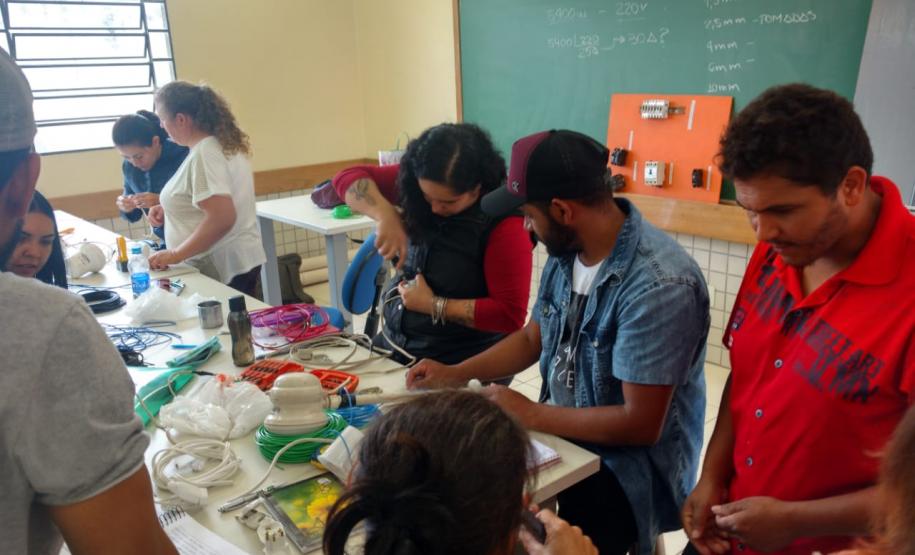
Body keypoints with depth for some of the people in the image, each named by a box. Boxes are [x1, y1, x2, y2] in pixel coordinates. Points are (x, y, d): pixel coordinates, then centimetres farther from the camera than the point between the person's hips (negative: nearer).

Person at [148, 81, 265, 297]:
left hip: (220, 270, -9)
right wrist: (171, 209, 14)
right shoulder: (223, 143, 11)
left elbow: (222, 218, -26)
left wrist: (175, 254, -20)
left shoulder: (204, 154, -18)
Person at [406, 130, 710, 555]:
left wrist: (530, 415, -18)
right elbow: (533, 337, 12)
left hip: (629, 465, -6)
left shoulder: (659, 286, -27)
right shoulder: (565, 251, -3)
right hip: (563, 432, 7)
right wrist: (455, 374, 3)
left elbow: (640, 424, -24)